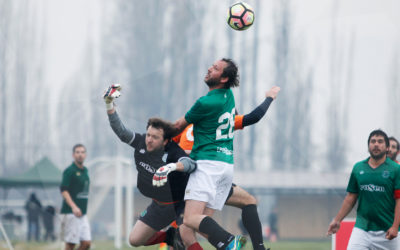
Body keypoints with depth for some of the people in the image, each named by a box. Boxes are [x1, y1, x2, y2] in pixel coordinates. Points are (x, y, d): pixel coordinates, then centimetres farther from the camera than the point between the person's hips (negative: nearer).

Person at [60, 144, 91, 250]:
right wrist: (74, 206, -28)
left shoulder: (85, 170, 16)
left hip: (82, 213, 8)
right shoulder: (69, 171, -8)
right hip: (71, 213, -8)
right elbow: (64, 190, -17)